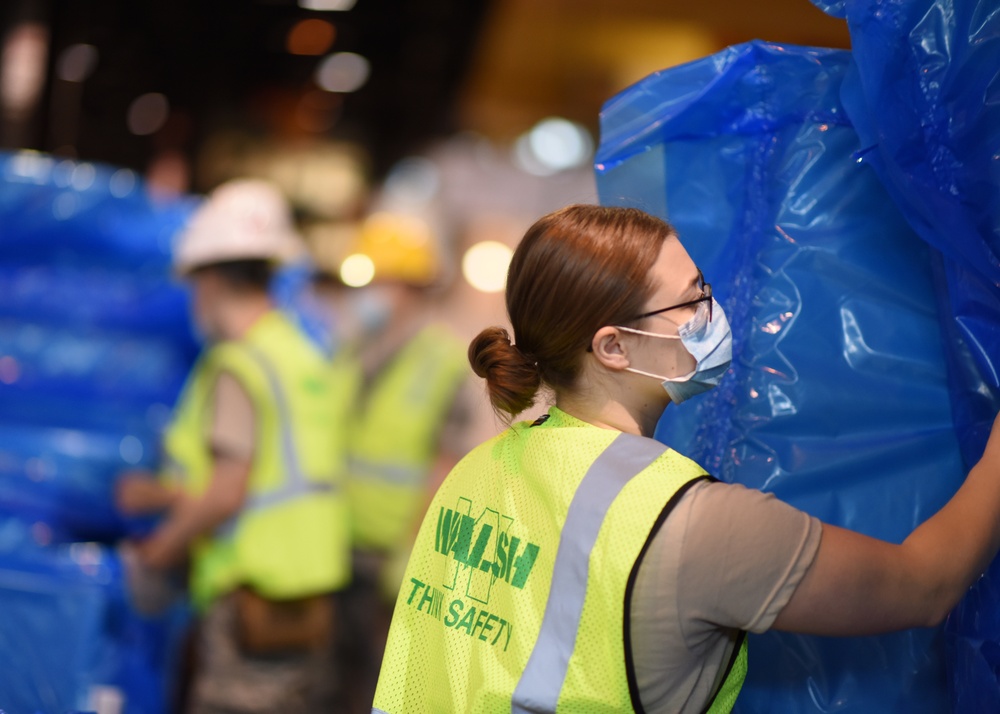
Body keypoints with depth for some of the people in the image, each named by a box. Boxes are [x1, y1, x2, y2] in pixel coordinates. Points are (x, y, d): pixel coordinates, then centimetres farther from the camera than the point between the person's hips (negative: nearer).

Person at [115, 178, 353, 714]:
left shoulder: (237, 364, -11)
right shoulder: (307, 359, 15)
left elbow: (228, 493, -16)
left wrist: (162, 547, 0)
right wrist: (165, 494, 23)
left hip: (251, 603, -8)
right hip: (309, 606, 9)